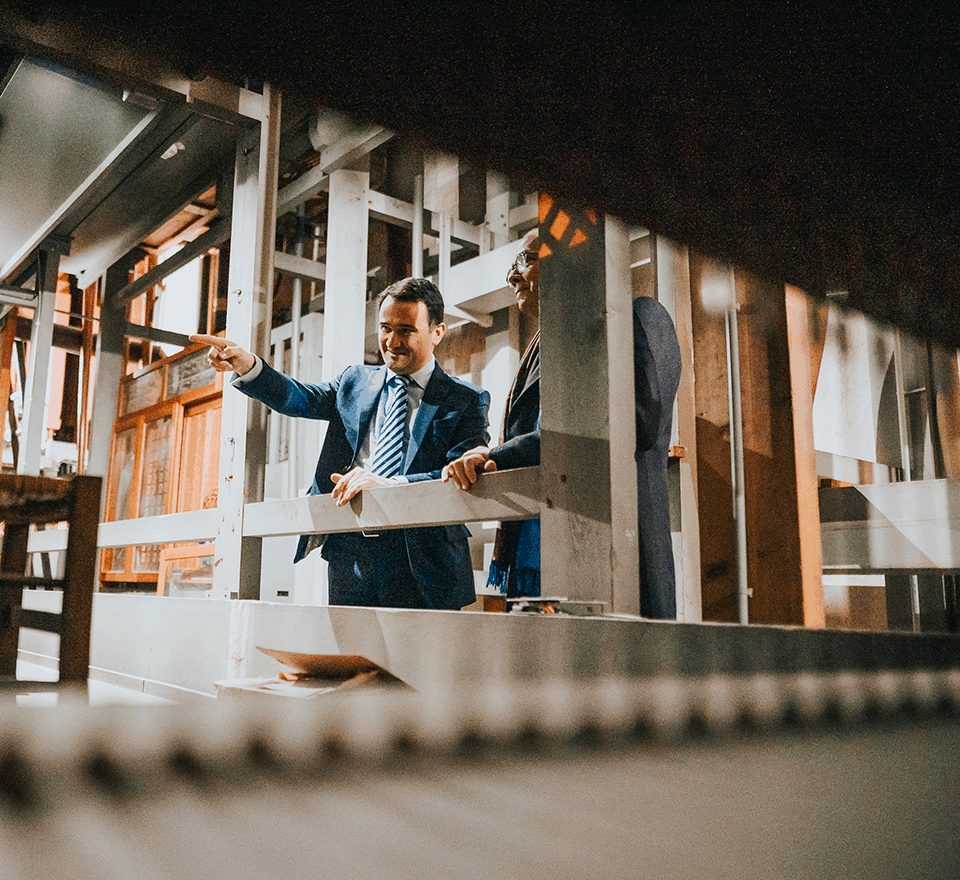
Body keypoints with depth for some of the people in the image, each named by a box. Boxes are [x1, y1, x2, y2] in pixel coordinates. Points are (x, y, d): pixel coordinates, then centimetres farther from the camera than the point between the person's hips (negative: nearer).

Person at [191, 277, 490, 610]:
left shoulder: (467, 401, 0)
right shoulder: (356, 381, 15)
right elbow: (299, 398, 1)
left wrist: (388, 484, -27)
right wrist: (247, 365, -18)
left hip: (421, 563, -3)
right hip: (349, 555, 4)